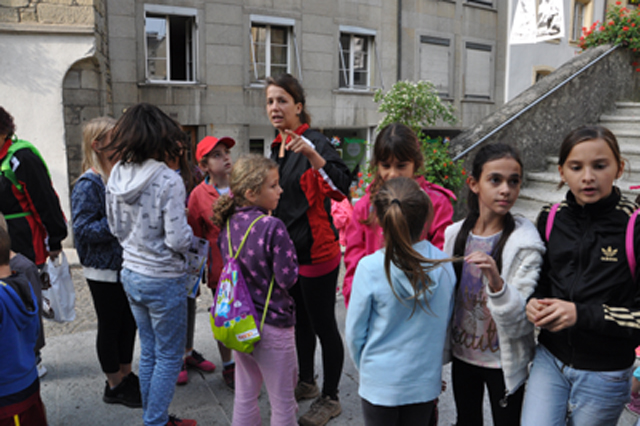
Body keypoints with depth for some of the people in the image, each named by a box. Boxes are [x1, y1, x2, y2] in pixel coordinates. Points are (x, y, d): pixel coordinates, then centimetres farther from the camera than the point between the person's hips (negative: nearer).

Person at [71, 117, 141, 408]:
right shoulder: (88, 185, -16)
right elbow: (82, 229, -21)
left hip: (128, 268, 7)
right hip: (104, 271, -7)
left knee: (128, 323, 17)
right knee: (110, 327, 9)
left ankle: (126, 376, 34)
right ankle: (114, 386, 26)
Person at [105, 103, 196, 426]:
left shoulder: (116, 177, 0)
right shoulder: (168, 181, -22)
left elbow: (115, 227, 10)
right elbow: (178, 241, -22)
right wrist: (188, 228, -2)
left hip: (131, 275, 7)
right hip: (164, 280, -7)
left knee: (148, 352, 21)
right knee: (168, 357, 11)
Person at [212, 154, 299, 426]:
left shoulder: (229, 224, -1)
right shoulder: (272, 227, -23)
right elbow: (287, 278, -19)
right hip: (272, 325, -7)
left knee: (245, 396, 22)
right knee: (282, 402, 13)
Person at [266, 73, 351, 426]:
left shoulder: (314, 143, -14)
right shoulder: (278, 147, 11)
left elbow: (341, 188, -29)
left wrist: (312, 154, -38)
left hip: (316, 253, -8)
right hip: (287, 251, 9)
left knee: (323, 325, 4)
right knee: (300, 321, 20)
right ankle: (306, 382, 39)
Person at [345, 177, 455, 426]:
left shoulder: (370, 268, -23)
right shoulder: (444, 266, -12)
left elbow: (355, 333, -11)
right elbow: (444, 326, 2)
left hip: (380, 384, -3)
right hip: (425, 381, 3)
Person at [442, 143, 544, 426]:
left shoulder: (524, 243, -17)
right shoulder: (456, 233, -5)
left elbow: (522, 322, -20)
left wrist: (497, 283, -38)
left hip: (503, 363, -3)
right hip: (462, 355, 4)